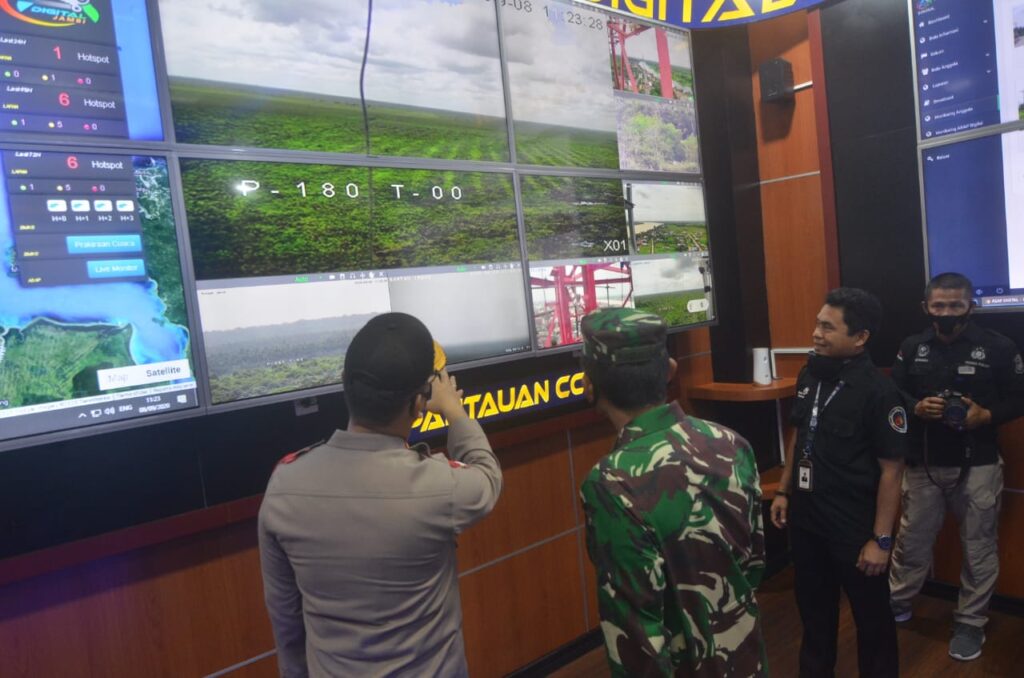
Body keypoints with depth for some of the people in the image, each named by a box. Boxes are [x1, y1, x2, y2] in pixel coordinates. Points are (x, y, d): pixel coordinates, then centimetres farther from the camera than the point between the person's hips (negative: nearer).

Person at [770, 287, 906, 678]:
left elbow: (891, 470, -15)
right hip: (805, 519, 6)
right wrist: (784, 491, 12)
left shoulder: (878, 392, -19)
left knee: (870, 614, 16)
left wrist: (881, 539, -14)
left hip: (854, 527, -6)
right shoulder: (809, 375, -2)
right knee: (813, 606, 23)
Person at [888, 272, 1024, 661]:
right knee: (911, 539, 15)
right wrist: (916, 409, -15)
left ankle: (971, 623, 28)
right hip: (923, 464, 2)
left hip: (977, 466, -2)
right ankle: (898, 602, 34)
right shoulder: (911, 348, 1)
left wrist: (986, 416, -19)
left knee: (978, 546, 11)